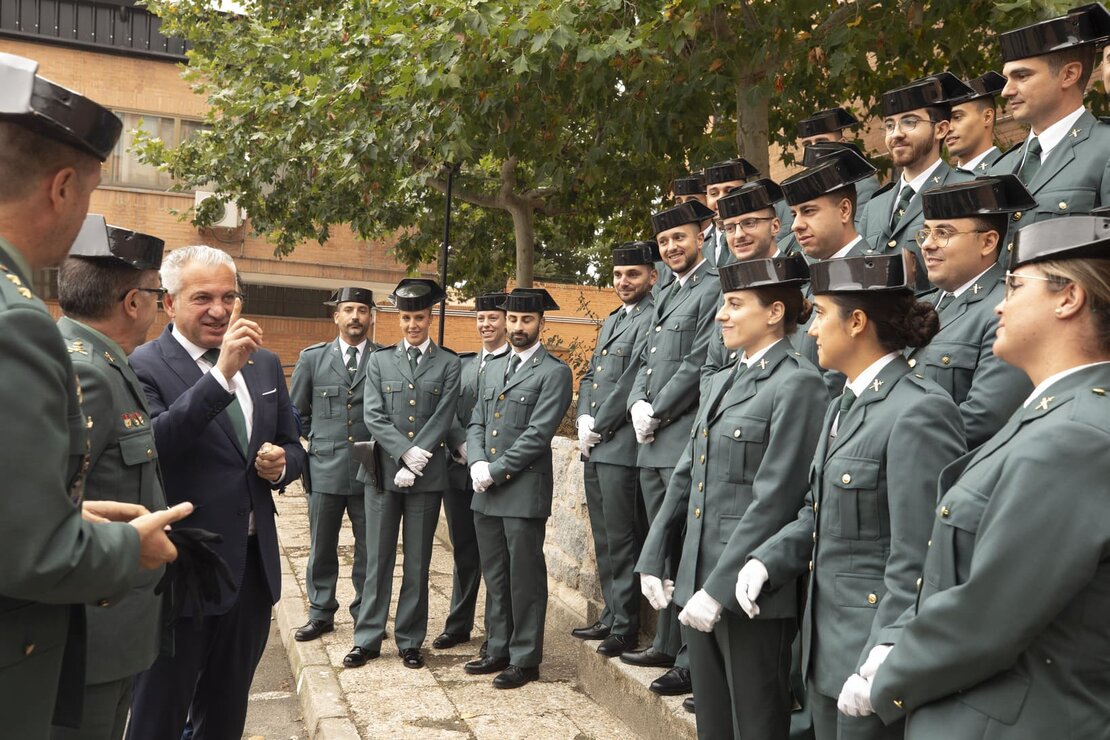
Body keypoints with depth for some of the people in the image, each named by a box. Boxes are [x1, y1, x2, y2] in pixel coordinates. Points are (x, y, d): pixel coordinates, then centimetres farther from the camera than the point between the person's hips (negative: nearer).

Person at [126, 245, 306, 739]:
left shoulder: (265, 363, 8)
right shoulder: (144, 365, -11)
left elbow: (291, 447, 15)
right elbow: (149, 447, -28)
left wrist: (281, 464, -7)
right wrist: (221, 374, -32)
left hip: (254, 566, 6)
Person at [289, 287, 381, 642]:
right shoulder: (312, 357, 5)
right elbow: (296, 412, 12)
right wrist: (320, 438, 9)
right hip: (324, 469, 1)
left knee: (369, 549, 8)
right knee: (321, 548, 11)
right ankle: (321, 614, 26)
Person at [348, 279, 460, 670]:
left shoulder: (448, 364, 4)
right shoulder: (379, 361, 9)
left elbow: (442, 420, -4)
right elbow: (373, 417, -1)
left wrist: (414, 466, -12)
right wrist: (407, 452, -14)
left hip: (428, 476, -1)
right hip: (384, 472, 1)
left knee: (418, 562, 7)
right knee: (378, 560, 7)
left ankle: (410, 641, 18)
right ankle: (367, 638, 17)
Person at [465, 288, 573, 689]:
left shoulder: (554, 372, -6)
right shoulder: (493, 369, 17)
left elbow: (538, 434, -13)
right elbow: (476, 423, 15)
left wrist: (495, 471, -13)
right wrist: (477, 464, -4)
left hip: (524, 490, -7)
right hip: (486, 492, 7)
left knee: (525, 577, 1)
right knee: (495, 576, 15)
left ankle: (525, 659, 13)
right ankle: (499, 649, 27)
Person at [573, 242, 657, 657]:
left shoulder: (652, 319, -10)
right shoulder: (611, 321, 20)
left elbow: (632, 380, -17)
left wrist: (598, 428, -12)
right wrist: (583, 419, 2)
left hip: (621, 447, -9)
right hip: (594, 448, 9)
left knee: (622, 540, -2)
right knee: (603, 539, 16)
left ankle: (625, 627, 9)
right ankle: (610, 616, 27)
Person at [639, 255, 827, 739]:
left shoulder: (798, 384, -12)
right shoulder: (722, 382, 14)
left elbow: (773, 500, -18)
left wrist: (718, 590, -19)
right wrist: (652, 561, 12)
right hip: (697, 582, 8)